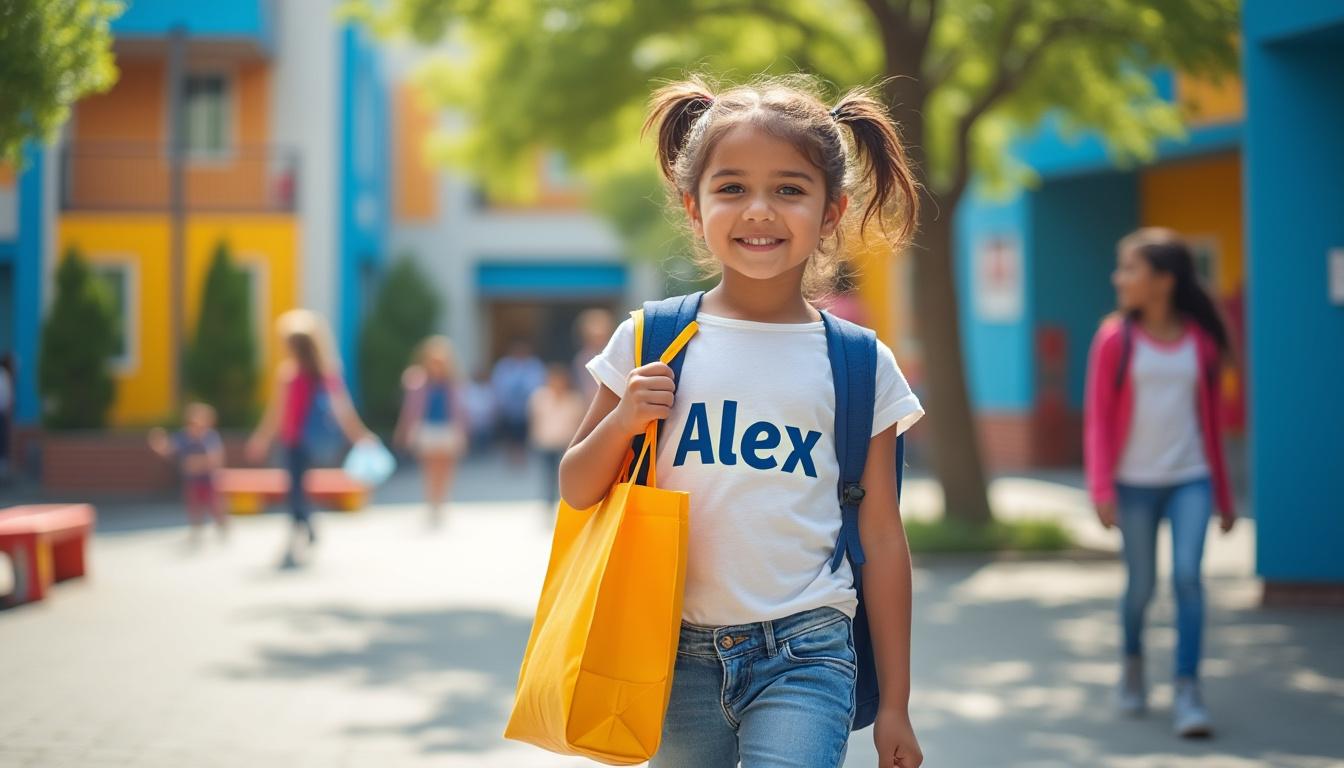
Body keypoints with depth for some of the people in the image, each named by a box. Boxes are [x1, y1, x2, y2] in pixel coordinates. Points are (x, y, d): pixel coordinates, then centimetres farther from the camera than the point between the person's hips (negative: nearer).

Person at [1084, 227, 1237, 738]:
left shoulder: (1202, 341, 4)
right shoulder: (1116, 338, -2)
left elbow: (1211, 421, 11)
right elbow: (1097, 418, -2)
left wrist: (1223, 495, 14)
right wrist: (1102, 489, -12)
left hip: (1191, 478, 1)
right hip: (1135, 481, -1)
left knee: (1187, 576, -13)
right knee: (1141, 585, 6)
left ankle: (1187, 692, -9)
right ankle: (1132, 661, 34)